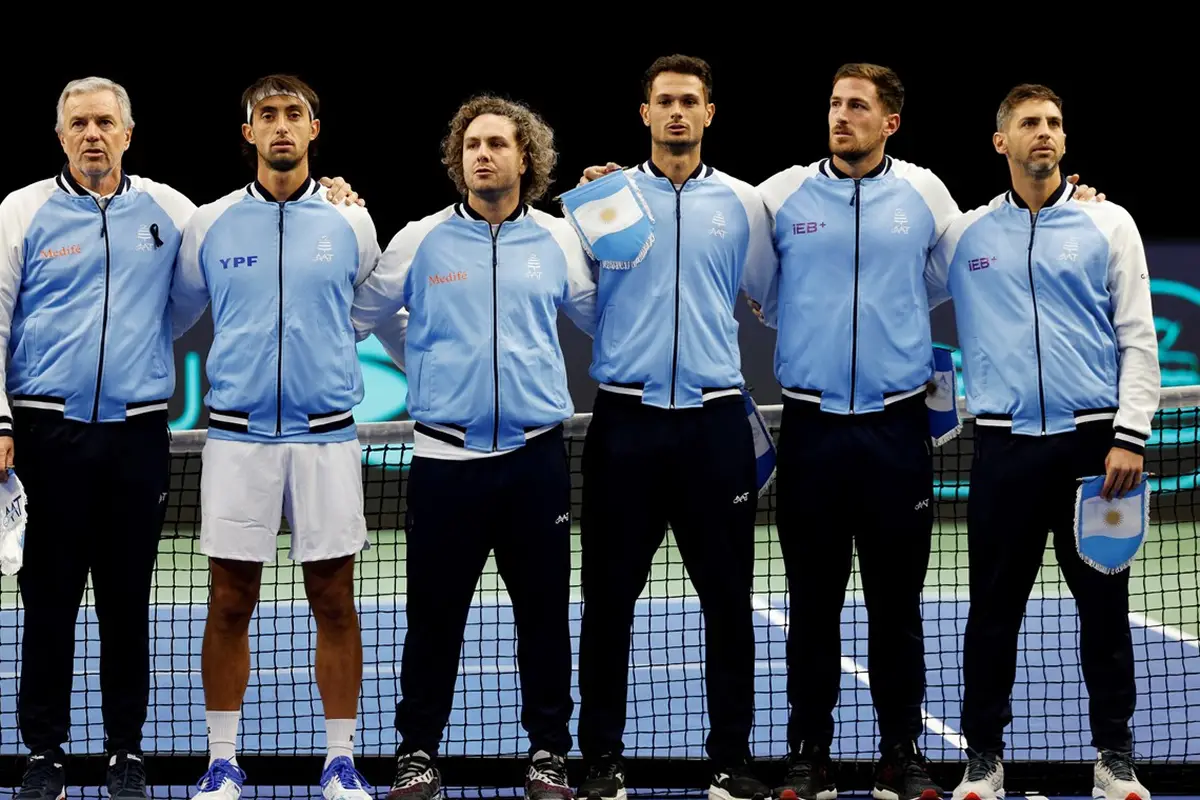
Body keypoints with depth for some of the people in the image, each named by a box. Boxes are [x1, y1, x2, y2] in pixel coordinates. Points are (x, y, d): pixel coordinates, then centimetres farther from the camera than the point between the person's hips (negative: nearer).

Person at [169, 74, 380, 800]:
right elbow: (173, 317, 16)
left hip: (327, 436, 0)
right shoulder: (209, 225, 4)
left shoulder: (352, 222, 4)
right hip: (237, 435, 0)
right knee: (230, 605, 4)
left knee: (334, 603, 3)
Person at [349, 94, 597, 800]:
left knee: (544, 613, 7)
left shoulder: (558, 240, 5)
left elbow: (603, 318, 19)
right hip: (446, 456, -1)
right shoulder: (421, 241, 3)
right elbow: (362, 313, 14)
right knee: (434, 616, 4)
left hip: (536, 453, 1)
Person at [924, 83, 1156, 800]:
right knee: (994, 608, 4)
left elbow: (1138, 338, 2)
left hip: (1093, 440, -1)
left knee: (1104, 604, 4)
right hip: (1005, 444, 1)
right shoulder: (966, 235, 8)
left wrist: (1130, 436, -7)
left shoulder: (1108, 224, 5)